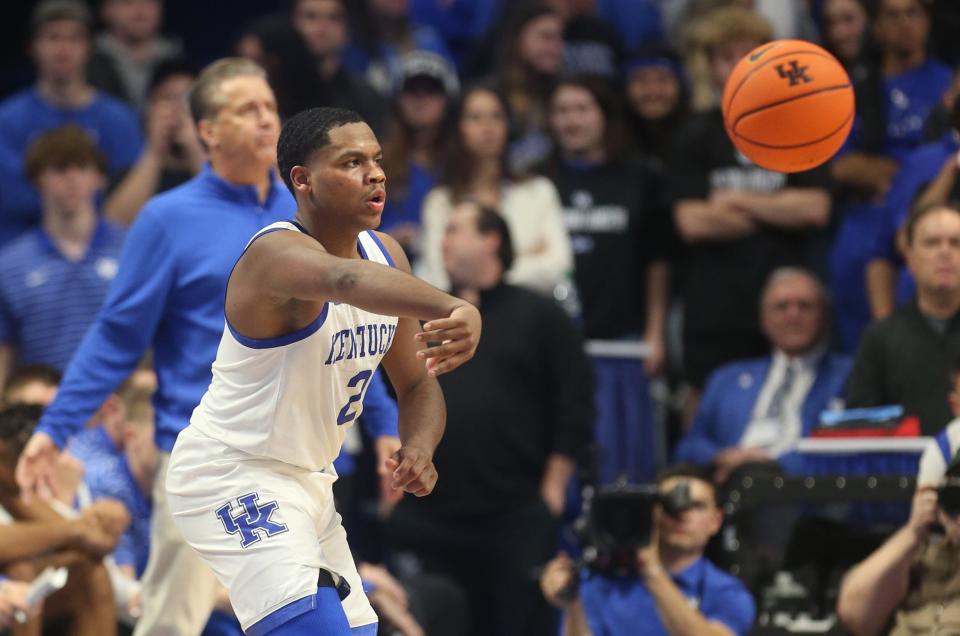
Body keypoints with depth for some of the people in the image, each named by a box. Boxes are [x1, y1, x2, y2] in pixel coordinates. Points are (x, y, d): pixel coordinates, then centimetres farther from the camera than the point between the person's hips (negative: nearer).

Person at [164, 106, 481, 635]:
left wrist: (418, 448, -13)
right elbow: (345, 280, -49)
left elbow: (417, 382, 10)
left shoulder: (385, 255, 2)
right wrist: (454, 311, -67)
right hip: (232, 477, -9)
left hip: (308, 481, 9)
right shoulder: (277, 253, -25)